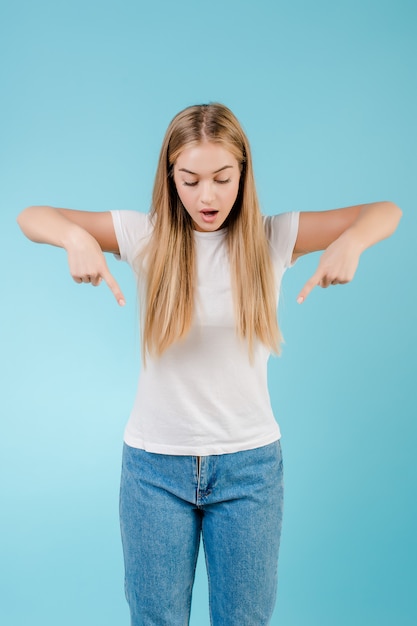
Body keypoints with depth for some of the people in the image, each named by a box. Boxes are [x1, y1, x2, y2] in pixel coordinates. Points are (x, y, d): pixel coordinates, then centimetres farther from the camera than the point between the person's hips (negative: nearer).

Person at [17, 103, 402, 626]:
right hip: (155, 464, 0)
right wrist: (76, 237, -29)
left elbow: (385, 212, -8)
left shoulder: (272, 238, -5)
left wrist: (351, 241, -31)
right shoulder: (145, 236, -5)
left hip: (250, 463, 0)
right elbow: (31, 217, -6)